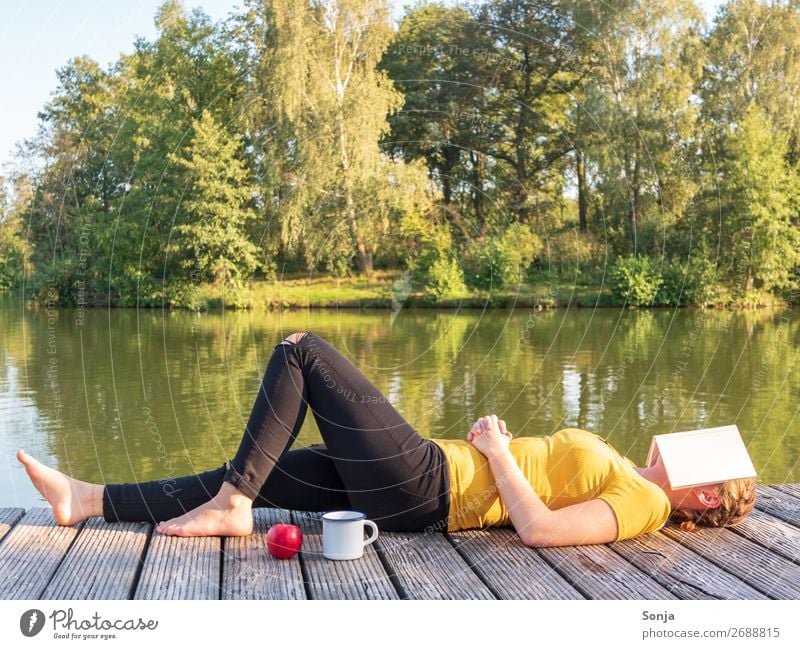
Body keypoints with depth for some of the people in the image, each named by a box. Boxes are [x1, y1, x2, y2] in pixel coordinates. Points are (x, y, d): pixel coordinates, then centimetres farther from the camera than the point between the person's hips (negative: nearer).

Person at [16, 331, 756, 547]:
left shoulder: (643, 506, -12)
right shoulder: (626, 475, 16)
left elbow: (537, 528, -27)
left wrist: (497, 453, -14)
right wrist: (494, 440, 8)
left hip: (424, 486, -8)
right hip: (423, 481, 8)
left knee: (300, 350, -8)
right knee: (252, 478, 6)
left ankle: (230, 507, -7)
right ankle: (87, 500, 13)